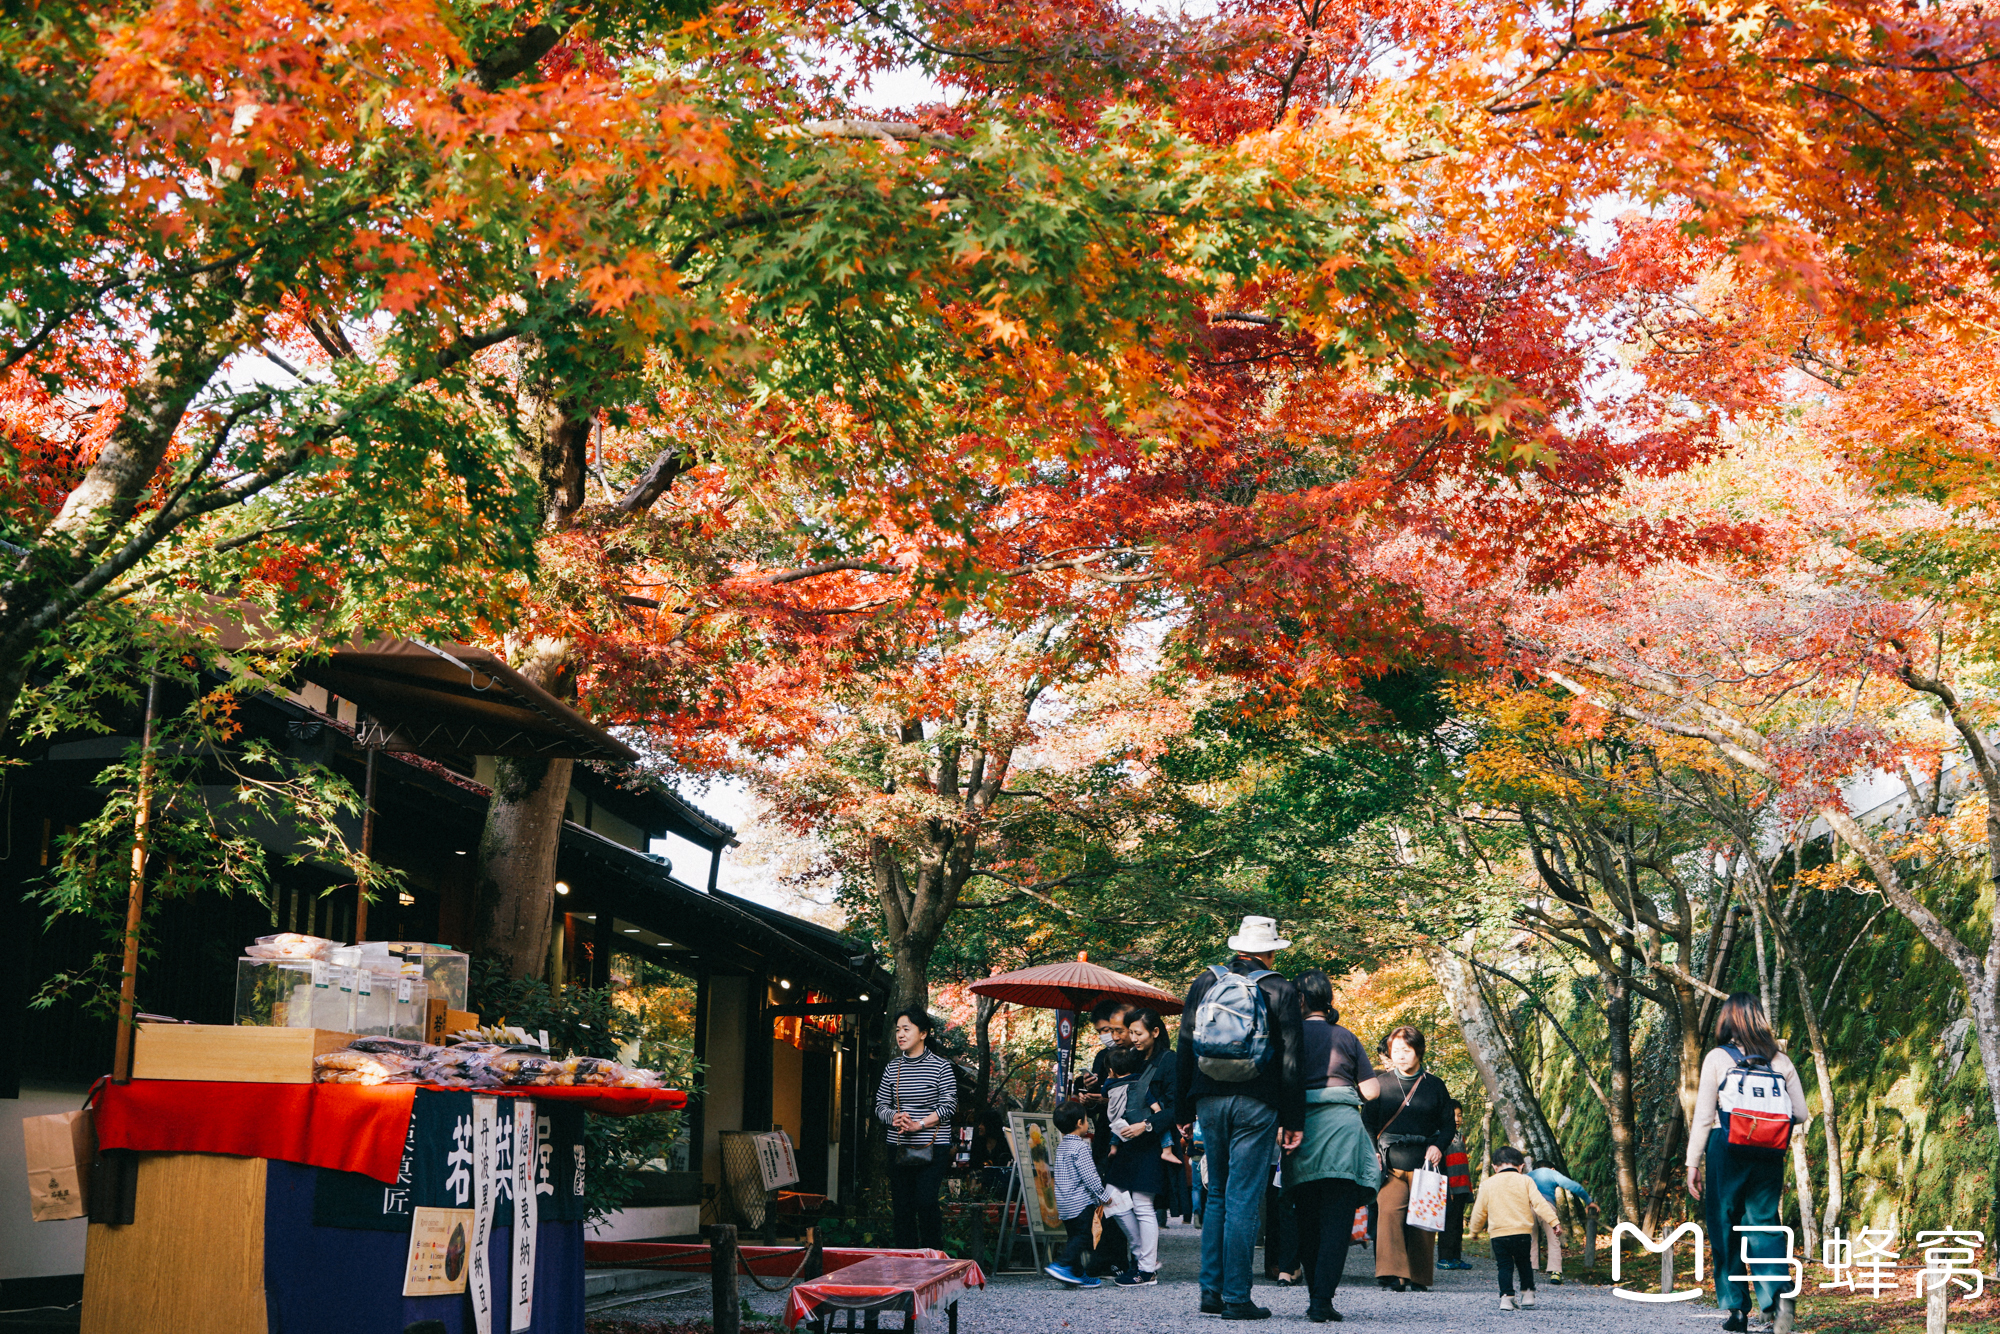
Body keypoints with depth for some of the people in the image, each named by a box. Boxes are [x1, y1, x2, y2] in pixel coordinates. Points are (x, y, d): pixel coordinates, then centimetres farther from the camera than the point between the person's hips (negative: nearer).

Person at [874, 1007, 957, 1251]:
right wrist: (894, 1117, -11)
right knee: (901, 1203, 3)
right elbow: (880, 1105, 12)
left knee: (926, 1201, -13)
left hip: (933, 1147, -4)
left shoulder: (941, 1066, -1)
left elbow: (948, 1105, -7)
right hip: (899, 1146, 4)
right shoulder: (892, 1067, 11)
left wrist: (919, 1125, -16)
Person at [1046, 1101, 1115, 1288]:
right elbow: (1089, 1176, -18)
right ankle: (1064, 1266, -20)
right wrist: (1103, 1195, -7)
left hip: (1064, 1202, 9)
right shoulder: (1080, 1146, -14)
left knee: (1074, 1236, 12)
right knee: (1082, 1235, -9)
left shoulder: (1061, 1146, 15)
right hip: (1081, 1202, -9)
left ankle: (1078, 1274, 13)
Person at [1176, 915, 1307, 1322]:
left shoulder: (1204, 983, 8)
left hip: (1210, 1100, 4)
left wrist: (1183, 1109, 15)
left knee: (1217, 1196, 15)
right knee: (1243, 1199, -2)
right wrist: (1292, 1120, 0)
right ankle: (1236, 1298, -1)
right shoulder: (1280, 991, -2)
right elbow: (1290, 1061, -3)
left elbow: (1185, 1049, 10)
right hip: (1255, 1104, -4)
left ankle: (1210, 1292, 12)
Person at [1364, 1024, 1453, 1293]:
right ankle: (1391, 1274, -17)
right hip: (1391, 1163, -1)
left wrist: (1438, 1146, -5)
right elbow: (1369, 1122, 12)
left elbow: (1448, 1124, 13)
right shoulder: (1381, 1083, 10)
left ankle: (1418, 1277, 6)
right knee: (1390, 1211, -16)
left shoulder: (1435, 1086, 11)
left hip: (1424, 1162, 1)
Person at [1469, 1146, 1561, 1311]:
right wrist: (1553, 1221, -5)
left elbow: (1479, 1210, 11)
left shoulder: (1487, 1184, 5)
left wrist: (1475, 1227, 26)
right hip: (1522, 1232, 0)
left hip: (1498, 1234, 0)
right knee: (1524, 1263, 19)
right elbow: (1539, 1203, -6)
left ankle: (1506, 1296, -8)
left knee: (1505, 1266, 5)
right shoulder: (1525, 1181, 2)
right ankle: (1528, 1293, 17)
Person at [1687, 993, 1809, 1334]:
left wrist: (1693, 1163, 2)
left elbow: (1703, 1116, -4)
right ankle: (1774, 1297, -8)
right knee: (1764, 1223, 9)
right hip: (1769, 1155, 3)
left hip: (1727, 1151, -3)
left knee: (1725, 1228, 7)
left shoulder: (1718, 1058, -3)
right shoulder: (1781, 1061, 5)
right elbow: (1800, 1115, 8)